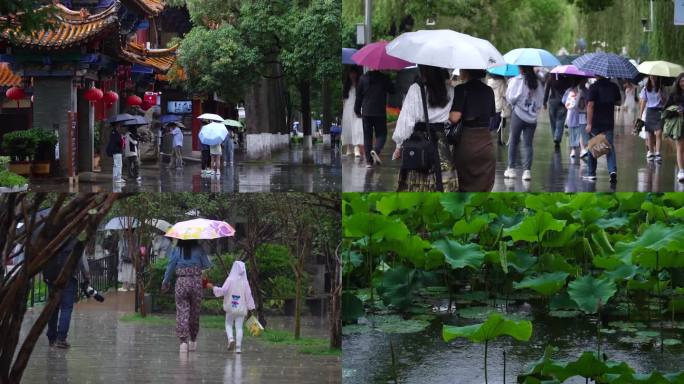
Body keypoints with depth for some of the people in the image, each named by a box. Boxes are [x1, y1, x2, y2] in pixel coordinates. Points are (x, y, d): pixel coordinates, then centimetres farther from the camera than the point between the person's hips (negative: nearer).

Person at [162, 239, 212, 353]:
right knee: (195, 312, 14)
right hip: (196, 282, 1)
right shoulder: (198, 250, -2)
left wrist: (165, 282, 15)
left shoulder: (177, 250, -1)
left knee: (182, 311, -1)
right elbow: (207, 265, 1)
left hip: (181, 283, -1)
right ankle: (193, 340, 24)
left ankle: (183, 341, -14)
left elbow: (170, 267, 2)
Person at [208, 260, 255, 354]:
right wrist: (251, 308, 5)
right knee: (239, 327, 4)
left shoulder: (230, 280, -9)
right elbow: (249, 296, -1)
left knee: (228, 324, 14)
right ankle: (238, 347, -5)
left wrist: (213, 287, -5)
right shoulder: (245, 282, -2)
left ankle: (230, 338, -12)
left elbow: (223, 291, -16)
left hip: (230, 308, -2)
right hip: (241, 309, 2)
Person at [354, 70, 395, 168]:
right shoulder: (384, 78, -6)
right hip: (380, 112, -2)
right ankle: (376, 150, -21)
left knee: (367, 136, 7)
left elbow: (358, 96, 4)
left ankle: (368, 161, 3)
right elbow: (392, 90, 5)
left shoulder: (363, 78, 1)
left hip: (366, 113, 2)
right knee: (381, 134, 8)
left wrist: (357, 110, 13)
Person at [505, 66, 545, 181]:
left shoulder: (516, 81, -10)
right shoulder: (538, 83, 3)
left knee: (513, 142, 10)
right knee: (528, 144, 3)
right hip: (532, 117, 3)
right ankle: (527, 170, -6)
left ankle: (511, 168, 11)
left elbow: (510, 98, -8)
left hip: (518, 115, -3)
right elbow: (541, 101, 7)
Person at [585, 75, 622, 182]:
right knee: (610, 146, 3)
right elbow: (619, 102, 13)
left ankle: (592, 173, 17)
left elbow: (590, 105, -16)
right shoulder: (614, 86, 2)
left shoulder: (594, 87, -11)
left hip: (596, 122, -3)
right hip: (609, 123, 3)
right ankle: (613, 170, -18)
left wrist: (589, 124, -16)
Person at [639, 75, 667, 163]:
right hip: (649, 112, 2)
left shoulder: (661, 89, 3)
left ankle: (658, 153, -18)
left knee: (658, 133, -15)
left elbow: (664, 101, -2)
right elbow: (643, 103, 9)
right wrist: (640, 115, 5)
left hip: (659, 112, -2)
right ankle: (651, 153, 17)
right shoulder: (646, 89, 7)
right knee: (650, 134, 4)